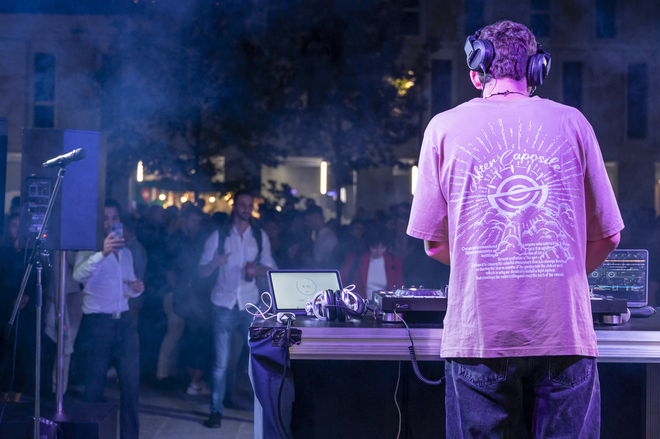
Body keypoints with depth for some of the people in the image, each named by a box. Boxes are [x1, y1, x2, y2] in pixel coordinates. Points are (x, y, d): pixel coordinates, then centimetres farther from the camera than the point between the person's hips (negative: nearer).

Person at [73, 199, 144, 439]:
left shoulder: (125, 252, 20)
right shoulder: (89, 249, -3)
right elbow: (79, 274, -25)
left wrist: (135, 288, 3)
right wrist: (103, 253, -41)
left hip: (123, 321, 6)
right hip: (97, 322, -6)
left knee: (131, 382, 1)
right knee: (95, 385, -3)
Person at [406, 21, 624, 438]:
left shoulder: (446, 127, 5)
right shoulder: (572, 123, 6)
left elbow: (435, 243, 7)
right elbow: (607, 237, 10)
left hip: (480, 332, 0)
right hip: (564, 331, 0)